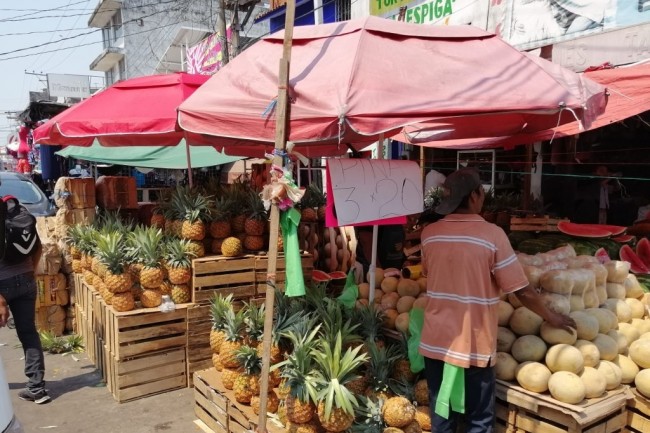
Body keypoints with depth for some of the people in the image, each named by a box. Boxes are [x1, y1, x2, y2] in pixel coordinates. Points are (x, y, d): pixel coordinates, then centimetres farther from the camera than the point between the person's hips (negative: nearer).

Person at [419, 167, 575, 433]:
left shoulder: (429, 234, -3)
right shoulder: (492, 235, -15)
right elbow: (522, 291, -12)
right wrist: (550, 317, 7)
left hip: (436, 342, 4)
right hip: (475, 345, -4)